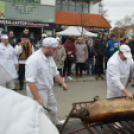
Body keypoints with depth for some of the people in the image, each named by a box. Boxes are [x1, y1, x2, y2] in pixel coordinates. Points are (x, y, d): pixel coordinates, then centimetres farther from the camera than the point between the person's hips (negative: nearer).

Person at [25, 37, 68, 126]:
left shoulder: (49, 57, 1)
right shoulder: (34, 59, -28)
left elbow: (55, 72, 15)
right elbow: (30, 81, -31)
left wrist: (63, 83, 6)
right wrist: (37, 98, -31)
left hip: (48, 90, 9)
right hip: (38, 92, -9)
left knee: (53, 107, 27)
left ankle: (55, 122, 53)